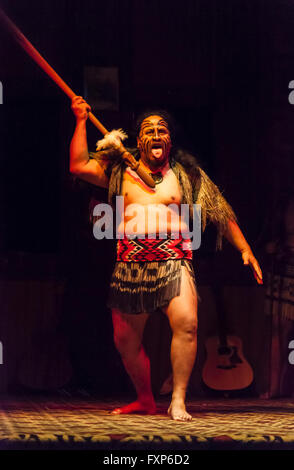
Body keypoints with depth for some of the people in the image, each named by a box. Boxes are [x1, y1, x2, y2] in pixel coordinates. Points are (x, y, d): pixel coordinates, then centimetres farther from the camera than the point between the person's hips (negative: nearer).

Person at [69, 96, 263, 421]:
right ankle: (145, 400, 28)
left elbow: (221, 212, 13)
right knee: (125, 340, 7)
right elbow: (78, 166, 7)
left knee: (186, 322, -25)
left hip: (173, 262, -2)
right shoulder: (121, 171, 15)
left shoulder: (185, 174, 12)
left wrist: (245, 250, 8)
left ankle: (178, 400, -19)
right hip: (130, 264, 2)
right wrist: (81, 121, 7)